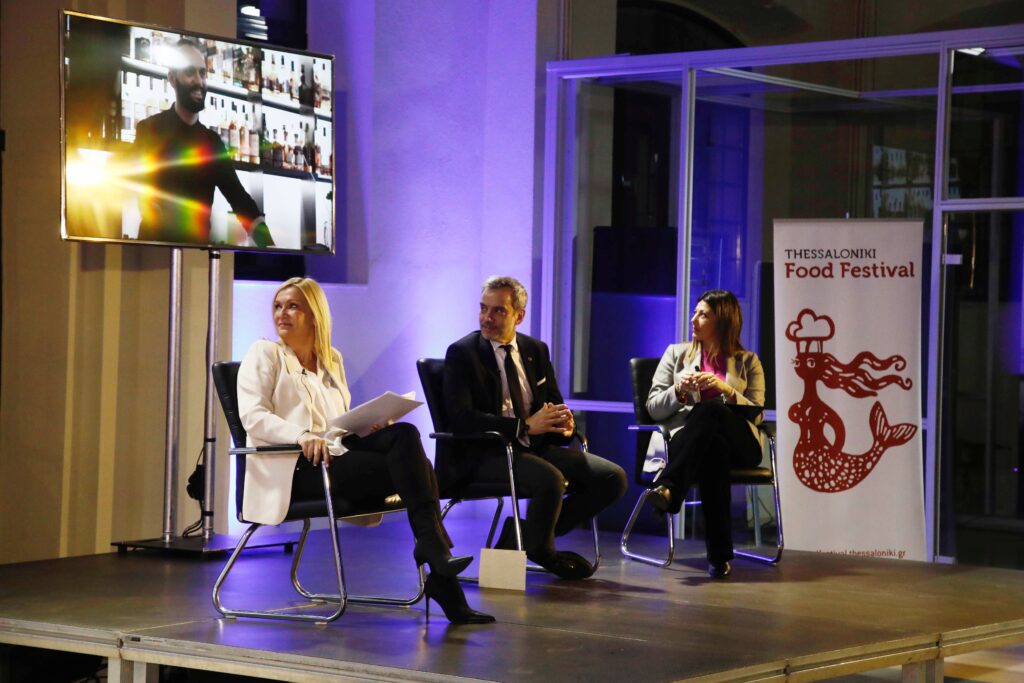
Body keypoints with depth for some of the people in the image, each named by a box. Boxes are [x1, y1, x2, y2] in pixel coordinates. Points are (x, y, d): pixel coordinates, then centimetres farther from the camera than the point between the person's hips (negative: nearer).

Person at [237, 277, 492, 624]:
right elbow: (252, 415, -7)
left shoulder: (331, 359, 25)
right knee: (405, 468, -26)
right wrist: (301, 435, -25)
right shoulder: (264, 354, 8)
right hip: (296, 467, -5)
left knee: (404, 435, -27)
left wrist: (366, 424, 1)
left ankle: (433, 545, -33)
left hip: (337, 454, 5)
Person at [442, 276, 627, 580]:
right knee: (550, 479, -35)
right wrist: (525, 426, -24)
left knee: (613, 478, -9)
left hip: (536, 446, 7)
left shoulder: (536, 350, 13)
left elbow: (555, 405, 17)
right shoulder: (462, 353, -5)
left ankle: (529, 537, 1)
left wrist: (564, 423, -10)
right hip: (483, 455, -7)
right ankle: (541, 552, -3)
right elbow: (460, 418, -17)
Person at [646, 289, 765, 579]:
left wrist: (726, 389, -13)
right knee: (713, 447, -41)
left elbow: (756, 414, 6)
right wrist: (678, 390, -10)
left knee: (710, 410, -38)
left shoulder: (747, 362, 17)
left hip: (739, 444, 0)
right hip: (686, 439, 0)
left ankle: (669, 489, -51)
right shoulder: (676, 353, 20)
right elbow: (653, 408, 13)